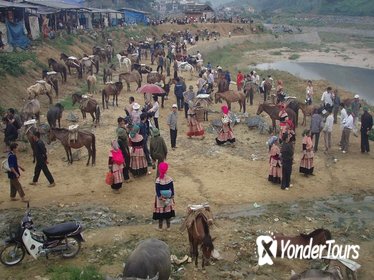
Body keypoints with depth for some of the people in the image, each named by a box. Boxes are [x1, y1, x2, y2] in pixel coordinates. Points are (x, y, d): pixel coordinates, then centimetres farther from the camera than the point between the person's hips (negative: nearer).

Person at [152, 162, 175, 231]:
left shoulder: (158, 180, -17)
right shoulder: (170, 179, -11)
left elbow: (157, 191, -15)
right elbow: (172, 189, -5)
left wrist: (160, 198, -8)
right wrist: (172, 197, 5)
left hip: (160, 199, -2)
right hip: (169, 198, 2)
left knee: (160, 212, 11)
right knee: (168, 212, 14)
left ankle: (160, 227, 20)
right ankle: (168, 227, 24)